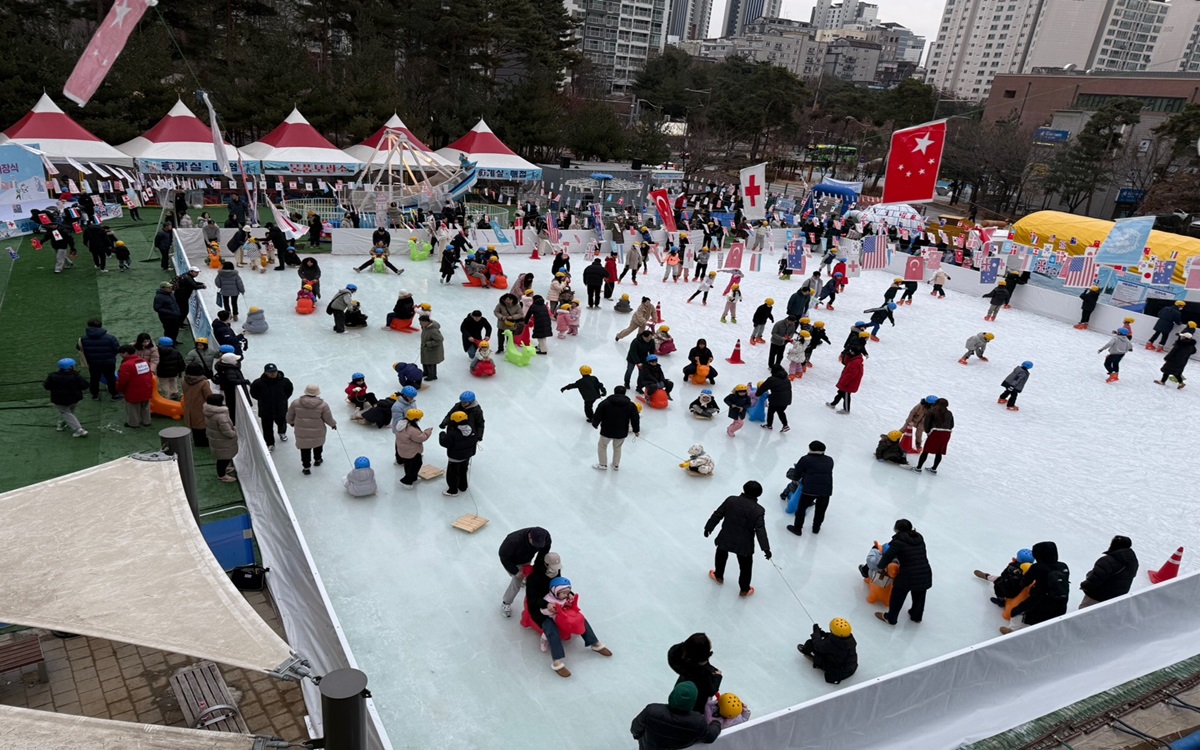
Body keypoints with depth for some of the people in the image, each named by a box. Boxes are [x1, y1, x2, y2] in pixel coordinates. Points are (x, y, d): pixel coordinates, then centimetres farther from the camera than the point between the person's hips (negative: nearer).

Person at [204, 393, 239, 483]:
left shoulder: (209, 412, -8)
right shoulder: (220, 416, -36)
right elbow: (228, 433, -32)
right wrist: (235, 433, -10)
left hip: (214, 438, 9)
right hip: (222, 442, -9)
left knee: (223, 457, 29)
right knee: (224, 457, 12)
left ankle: (222, 469, 50)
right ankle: (221, 476, 30)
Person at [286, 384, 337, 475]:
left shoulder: (296, 403, -10)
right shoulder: (322, 405, -15)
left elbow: (290, 415, 4)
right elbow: (328, 418, -8)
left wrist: (292, 422, 24)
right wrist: (333, 424, 12)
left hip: (301, 431, 0)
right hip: (317, 431, 0)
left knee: (305, 448, 13)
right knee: (318, 444, 26)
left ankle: (306, 467, 16)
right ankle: (317, 460, 45)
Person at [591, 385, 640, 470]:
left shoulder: (605, 403, -9)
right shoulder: (631, 405, -5)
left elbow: (597, 416, -6)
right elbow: (635, 419, -4)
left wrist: (595, 424, 13)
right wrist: (636, 430, 10)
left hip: (607, 431, -2)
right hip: (622, 432, 2)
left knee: (602, 446, 23)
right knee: (617, 447, 27)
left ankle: (603, 465, 28)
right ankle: (616, 465, 36)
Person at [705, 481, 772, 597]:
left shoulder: (731, 500, -10)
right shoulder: (758, 510, -17)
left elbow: (717, 515, -4)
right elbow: (760, 530, -21)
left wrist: (708, 527, 8)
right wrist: (766, 548, -19)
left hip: (726, 538, 2)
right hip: (744, 544, -2)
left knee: (721, 557, 30)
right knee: (745, 566, 19)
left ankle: (718, 576, 52)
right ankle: (744, 590, 34)